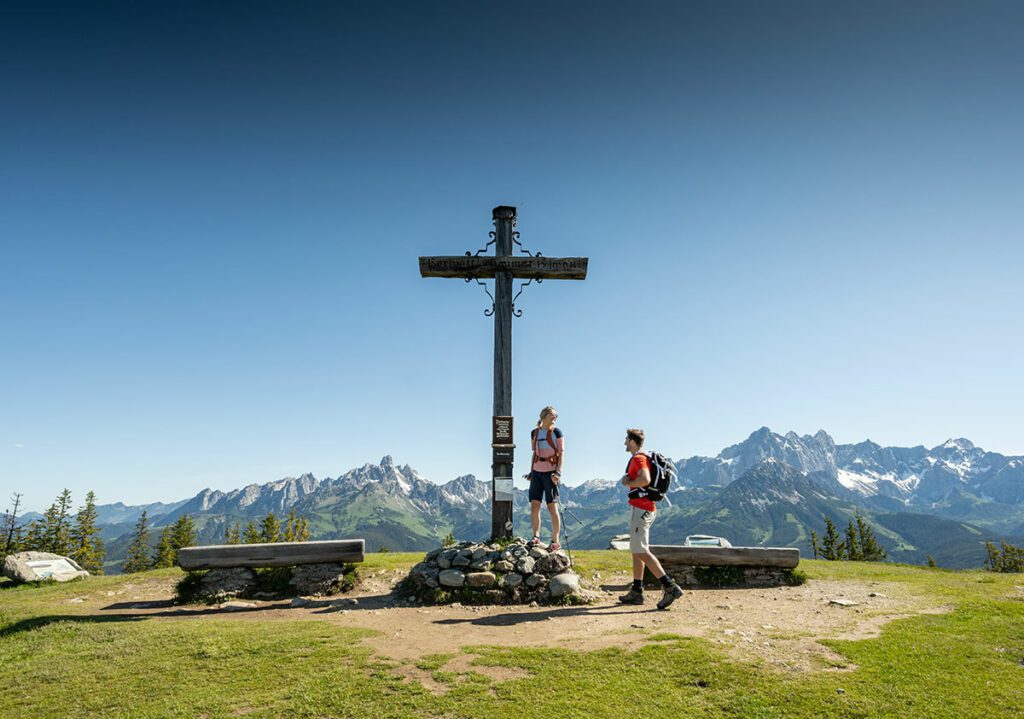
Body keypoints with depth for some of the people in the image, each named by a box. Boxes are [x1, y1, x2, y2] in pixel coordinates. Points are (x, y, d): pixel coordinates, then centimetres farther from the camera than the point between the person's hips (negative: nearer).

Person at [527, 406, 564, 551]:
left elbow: (561, 453, -4)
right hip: (537, 472, 4)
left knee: (552, 507, -4)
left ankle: (555, 542, 2)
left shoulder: (556, 432, 0)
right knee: (534, 505, -3)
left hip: (550, 472, -4)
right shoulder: (534, 433, 12)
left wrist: (558, 472, -14)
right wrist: (531, 472, 13)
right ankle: (536, 537, 5)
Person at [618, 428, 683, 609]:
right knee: (636, 550, 14)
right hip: (642, 507, 11)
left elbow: (645, 479, -30)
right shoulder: (641, 458, 19)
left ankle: (669, 586, -17)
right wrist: (628, 480, 9)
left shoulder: (638, 459, -13)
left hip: (640, 508, -11)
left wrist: (628, 483, -13)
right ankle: (637, 591, 19)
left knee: (640, 550, -13)